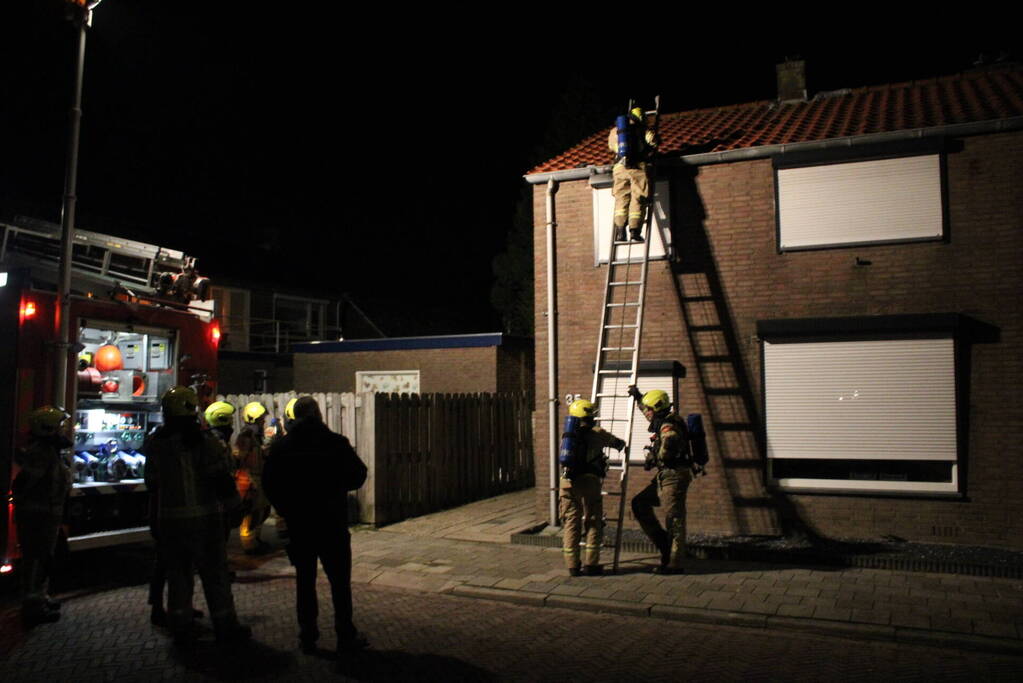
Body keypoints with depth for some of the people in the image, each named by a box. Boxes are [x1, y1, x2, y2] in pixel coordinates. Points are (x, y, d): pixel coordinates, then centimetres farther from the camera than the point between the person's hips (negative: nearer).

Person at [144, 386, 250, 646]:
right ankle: (225, 627, 11)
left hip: (169, 519, 4)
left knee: (177, 573, 13)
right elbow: (222, 479, -13)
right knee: (214, 573, 5)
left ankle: (180, 629, 16)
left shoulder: (156, 443, 2)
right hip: (204, 517, -3)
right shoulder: (206, 441, -11)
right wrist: (234, 506, 0)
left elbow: (152, 482, 11)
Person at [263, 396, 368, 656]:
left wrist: (287, 510, 13)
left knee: (304, 581, 13)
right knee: (340, 581, 7)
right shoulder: (336, 443, -10)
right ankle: (346, 636, 12)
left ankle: (307, 637, 17)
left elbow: (269, 485, 1)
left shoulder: (280, 446, -2)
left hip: (298, 526, 2)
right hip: (332, 524, -2)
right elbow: (358, 476, -4)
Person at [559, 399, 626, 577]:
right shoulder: (597, 433, 9)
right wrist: (620, 445, 47)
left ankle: (572, 565, 9)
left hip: (567, 482, 3)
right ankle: (590, 564, 5)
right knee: (593, 523, 7)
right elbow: (618, 443, 24)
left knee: (571, 523, 8)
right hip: (589, 481, -3)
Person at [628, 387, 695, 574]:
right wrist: (637, 396, 37)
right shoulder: (663, 422, 14)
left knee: (673, 520, -4)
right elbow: (649, 410, 36)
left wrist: (652, 459, -14)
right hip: (665, 476, 10)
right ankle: (662, 540, 14)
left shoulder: (668, 427, -17)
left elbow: (668, 448, -32)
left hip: (674, 476, -10)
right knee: (639, 503, 12)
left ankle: (674, 564, 2)